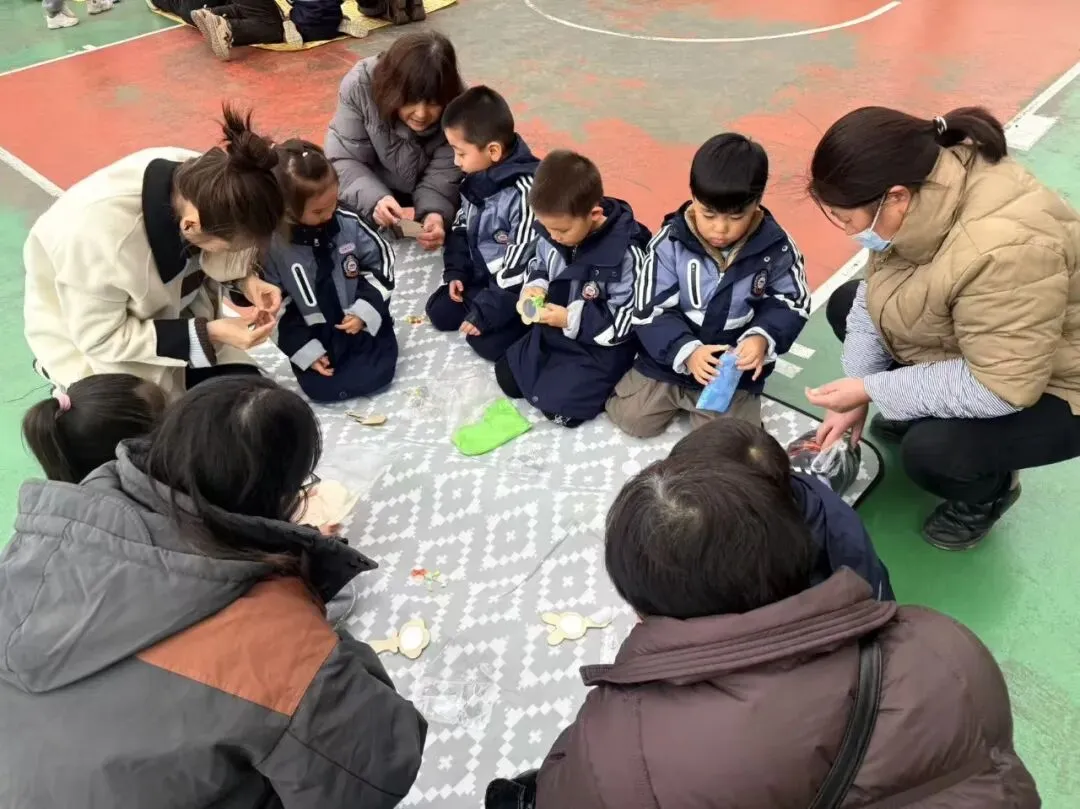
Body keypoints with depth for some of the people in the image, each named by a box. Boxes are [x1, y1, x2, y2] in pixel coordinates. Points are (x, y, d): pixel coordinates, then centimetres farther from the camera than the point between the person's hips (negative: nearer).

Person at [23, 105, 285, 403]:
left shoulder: (200, 180, -25)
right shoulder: (96, 229, -40)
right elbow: (101, 338, -26)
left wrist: (245, 279, -22)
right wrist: (208, 334, -32)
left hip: (174, 311, 5)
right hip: (91, 338, -4)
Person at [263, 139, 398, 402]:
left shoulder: (349, 224, -14)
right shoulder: (273, 245, -17)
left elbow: (382, 261, -2)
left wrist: (364, 310, -14)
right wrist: (307, 351, -11)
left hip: (363, 322, 1)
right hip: (313, 336, -1)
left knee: (378, 374, -12)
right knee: (321, 388, -11)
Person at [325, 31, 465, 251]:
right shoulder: (360, 85, -27)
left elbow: (442, 181, -25)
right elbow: (344, 159, -24)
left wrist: (435, 214, -49)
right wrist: (374, 199, -44)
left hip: (419, 198, 1)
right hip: (372, 191, -1)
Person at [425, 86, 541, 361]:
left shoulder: (525, 192, -29)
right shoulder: (477, 177, -3)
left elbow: (522, 265, -27)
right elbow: (462, 227, 13)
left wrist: (486, 311, -24)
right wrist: (456, 272, 0)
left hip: (518, 287, -8)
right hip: (481, 274, 8)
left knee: (486, 339, -19)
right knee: (439, 312, 4)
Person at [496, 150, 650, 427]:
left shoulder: (626, 252, -27)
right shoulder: (555, 231, -9)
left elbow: (626, 320, -23)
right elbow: (540, 264, 12)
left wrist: (571, 319, -28)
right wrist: (534, 287, -11)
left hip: (600, 347, -7)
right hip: (551, 330, 7)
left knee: (556, 403, -18)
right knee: (507, 376, 10)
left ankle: (599, 383, 7)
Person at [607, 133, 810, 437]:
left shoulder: (776, 247, -13)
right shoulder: (671, 242, -16)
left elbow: (792, 304, -4)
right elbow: (650, 311, -15)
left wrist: (763, 337, -25)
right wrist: (686, 351, -31)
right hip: (669, 358, 1)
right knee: (631, 418, -2)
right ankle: (674, 396, 28)